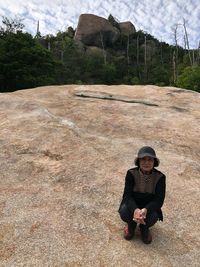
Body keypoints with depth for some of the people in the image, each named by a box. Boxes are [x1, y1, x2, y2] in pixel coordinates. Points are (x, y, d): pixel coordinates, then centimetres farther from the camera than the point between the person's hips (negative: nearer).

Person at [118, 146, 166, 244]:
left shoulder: (160, 177, -17)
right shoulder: (131, 173, -18)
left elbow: (159, 199, -19)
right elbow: (127, 195, -21)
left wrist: (145, 210, -38)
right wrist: (135, 210, -41)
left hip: (149, 207, 1)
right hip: (132, 205, 0)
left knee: (153, 217, -31)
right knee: (124, 212, -31)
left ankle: (144, 227, 8)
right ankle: (131, 224, 8)